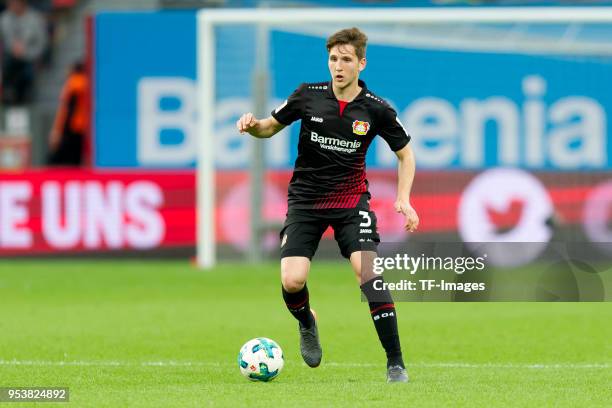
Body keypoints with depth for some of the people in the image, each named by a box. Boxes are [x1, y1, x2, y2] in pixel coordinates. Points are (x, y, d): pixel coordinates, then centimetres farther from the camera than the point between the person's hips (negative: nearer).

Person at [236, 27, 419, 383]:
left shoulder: (376, 110, -7)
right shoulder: (308, 96, -5)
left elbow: (405, 153, 8)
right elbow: (271, 127, 10)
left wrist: (404, 200, -5)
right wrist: (253, 125, -13)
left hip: (351, 199, -1)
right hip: (306, 199, 1)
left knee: (368, 274, -22)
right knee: (292, 281, -16)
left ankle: (396, 364, -13)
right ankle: (307, 325, 21)